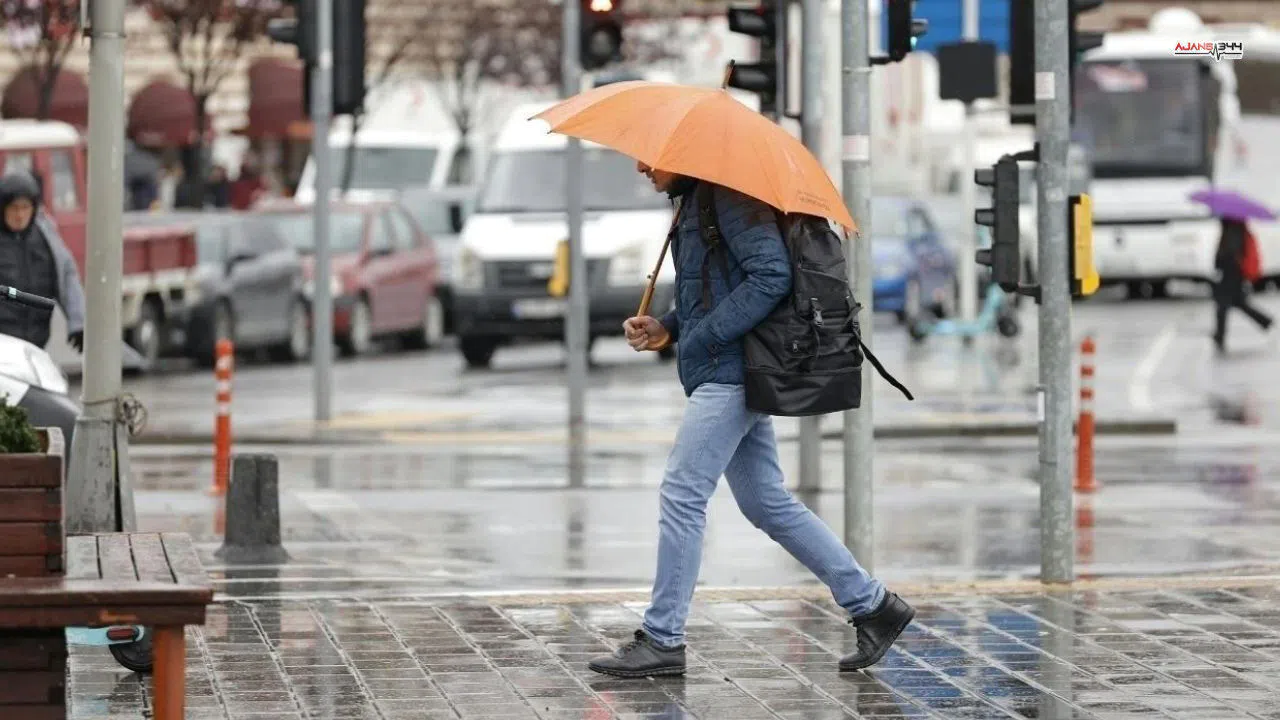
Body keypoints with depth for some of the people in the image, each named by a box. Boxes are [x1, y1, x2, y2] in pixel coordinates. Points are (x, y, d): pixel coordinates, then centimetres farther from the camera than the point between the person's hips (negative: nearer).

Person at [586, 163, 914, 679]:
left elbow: (772, 274, -21)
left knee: (682, 495, -9)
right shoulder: (690, 202, 19)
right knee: (767, 504, 11)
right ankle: (871, 604, 16)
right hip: (724, 374, 11)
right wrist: (667, 328, 10)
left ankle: (662, 640, -5)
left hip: (730, 371, -11)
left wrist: (705, 336, -20)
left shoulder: (728, 196, -12)